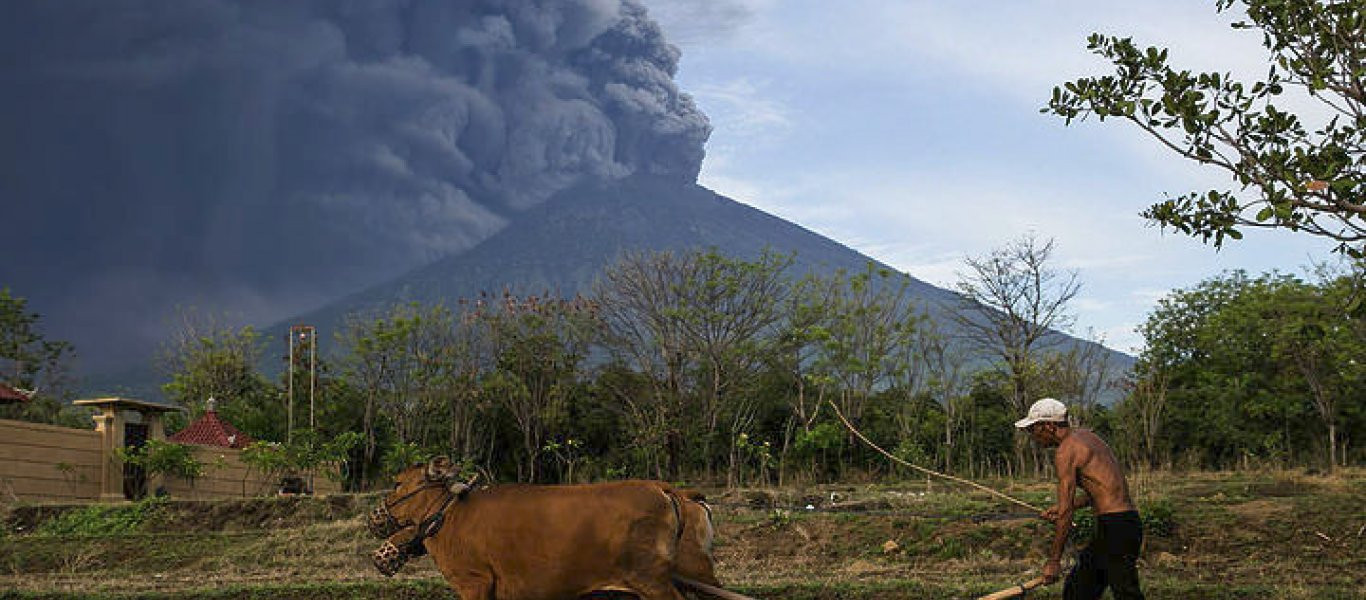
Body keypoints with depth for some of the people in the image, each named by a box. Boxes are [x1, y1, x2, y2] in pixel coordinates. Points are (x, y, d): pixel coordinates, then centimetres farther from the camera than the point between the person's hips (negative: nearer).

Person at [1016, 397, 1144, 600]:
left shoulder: (1066, 452, -12)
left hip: (1115, 528, -10)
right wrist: (1063, 507, 25)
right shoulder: (1085, 436, 16)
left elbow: (1065, 513, -14)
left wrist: (1053, 560, -8)